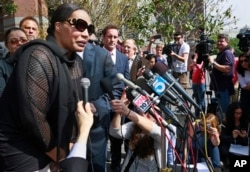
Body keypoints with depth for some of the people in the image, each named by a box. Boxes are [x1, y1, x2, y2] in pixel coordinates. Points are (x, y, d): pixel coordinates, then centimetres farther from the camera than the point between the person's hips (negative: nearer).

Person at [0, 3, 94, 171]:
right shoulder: (39, 57, -20)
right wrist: (60, 156, -11)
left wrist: (69, 149, 3)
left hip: (52, 150, 8)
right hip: (24, 154, -8)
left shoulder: (76, 62, 5)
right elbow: (33, 119, -24)